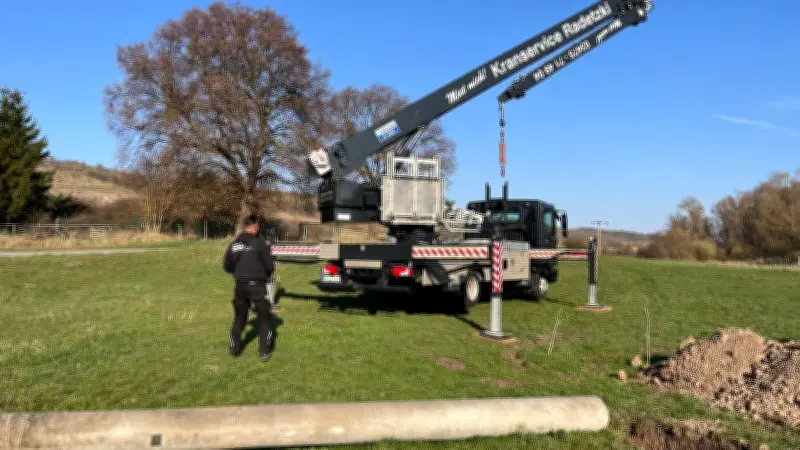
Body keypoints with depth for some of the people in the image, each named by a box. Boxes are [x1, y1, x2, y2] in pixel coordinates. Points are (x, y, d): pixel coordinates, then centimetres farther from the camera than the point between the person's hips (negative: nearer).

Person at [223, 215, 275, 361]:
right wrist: (266, 275, 14)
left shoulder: (234, 244, 4)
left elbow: (227, 267, 12)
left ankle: (234, 349, 24)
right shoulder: (260, 243, -10)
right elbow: (270, 266, -8)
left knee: (239, 318, 19)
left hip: (240, 286, 4)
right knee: (264, 318, 9)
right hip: (257, 286, -4)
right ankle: (265, 351, 9)